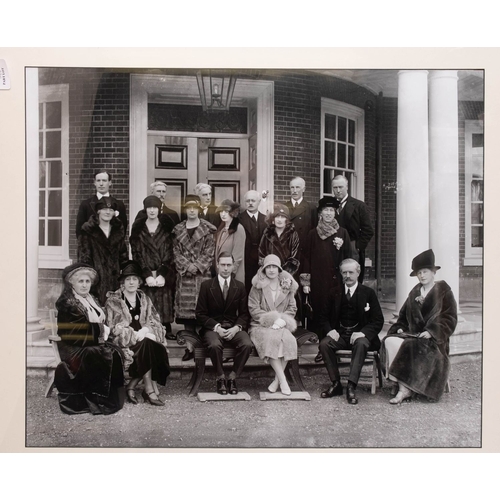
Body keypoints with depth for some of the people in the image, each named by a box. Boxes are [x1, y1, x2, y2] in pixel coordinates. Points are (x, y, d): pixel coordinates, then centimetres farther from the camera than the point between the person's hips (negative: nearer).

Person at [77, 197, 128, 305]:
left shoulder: (118, 230, 14)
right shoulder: (88, 231, 0)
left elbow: (123, 256, 15)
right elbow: (83, 256, -3)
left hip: (114, 278, 4)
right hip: (96, 278, -4)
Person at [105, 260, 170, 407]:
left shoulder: (144, 299, 15)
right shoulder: (113, 300, 2)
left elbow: (155, 322, 10)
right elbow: (114, 327, -6)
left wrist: (145, 330, -12)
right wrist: (135, 334, -18)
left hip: (144, 338, 4)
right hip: (122, 343, -3)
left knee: (157, 348, -29)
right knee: (147, 345, -32)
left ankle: (131, 387, -19)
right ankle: (150, 390, -25)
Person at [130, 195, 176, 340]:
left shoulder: (167, 226, 5)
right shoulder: (138, 227, 5)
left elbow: (170, 253, -1)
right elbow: (136, 253, 0)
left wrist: (162, 274, -12)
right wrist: (147, 275, -11)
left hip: (165, 274, 0)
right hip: (145, 274, 0)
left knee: (165, 303, -1)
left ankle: (166, 330, 10)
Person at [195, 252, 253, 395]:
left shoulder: (240, 287, 7)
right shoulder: (206, 286, 0)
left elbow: (244, 314, 8)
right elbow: (200, 314, -1)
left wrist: (236, 328, -13)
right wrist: (217, 327, -16)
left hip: (233, 328, 2)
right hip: (212, 328, -2)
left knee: (247, 344, -29)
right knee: (214, 345, -35)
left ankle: (232, 378, -10)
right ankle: (220, 378, -11)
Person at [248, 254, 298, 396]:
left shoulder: (287, 286, 12)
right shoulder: (258, 286, 4)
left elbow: (292, 308, 11)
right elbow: (253, 309, -3)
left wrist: (282, 320, -9)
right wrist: (271, 319, -14)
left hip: (281, 326, 2)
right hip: (261, 326, -2)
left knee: (288, 340, -30)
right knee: (271, 339, -34)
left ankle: (277, 380, -19)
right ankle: (283, 380, -29)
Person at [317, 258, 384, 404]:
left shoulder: (368, 293, 3)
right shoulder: (335, 293, 11)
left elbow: (378, 320, -2)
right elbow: (323, 316, 12)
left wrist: (363, 332, -19)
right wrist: (329, 330, -10)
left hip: (359, 334, -2)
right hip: (339, 334, 3)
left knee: (361, 344, -36)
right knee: (324, 344, -27)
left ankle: (351, 387, -35)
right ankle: (336, 384, -18)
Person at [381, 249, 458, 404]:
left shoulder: (443, 292, 3)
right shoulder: (414, 293, 19)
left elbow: (449, 319, -4)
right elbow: (404, 315, 22)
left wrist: (431, 332, -16)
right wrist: (400, 327, 2)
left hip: (433, 339, -5)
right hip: (413, 334, 5)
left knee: (407, 347, -32)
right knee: (390, 341, -25)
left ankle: (405, 389, -20)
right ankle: (403, 388, -25)